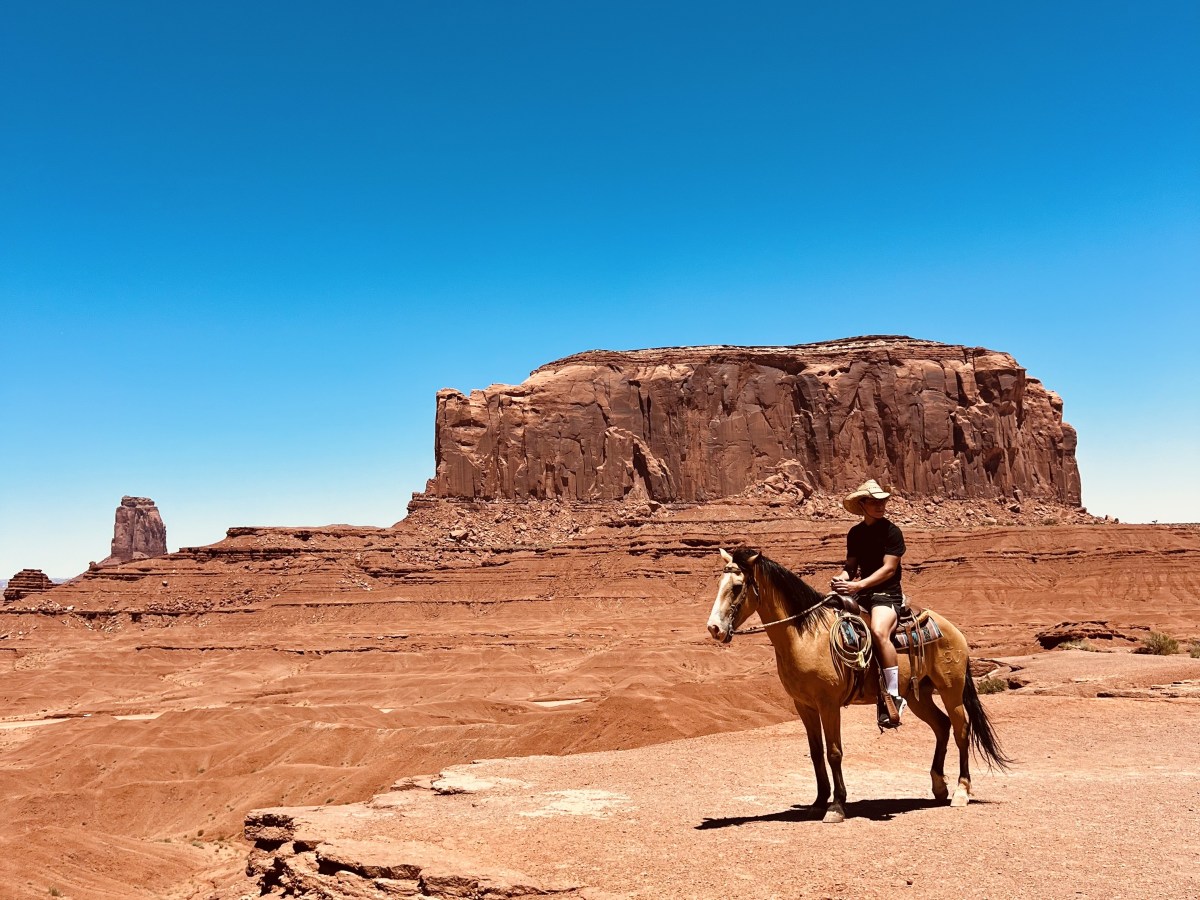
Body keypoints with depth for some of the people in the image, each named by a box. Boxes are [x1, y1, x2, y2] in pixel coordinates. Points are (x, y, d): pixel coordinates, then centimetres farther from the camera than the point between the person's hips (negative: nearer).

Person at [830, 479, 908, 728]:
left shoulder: (891, 531, -5)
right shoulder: (855, 533, 12)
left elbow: (889, 568, -13)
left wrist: (858, 585, -23)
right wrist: (843, 578, -9)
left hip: (887, 595, -7)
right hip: (861, 594, 7)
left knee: (879, 632, -35)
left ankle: (894, 698, -26)